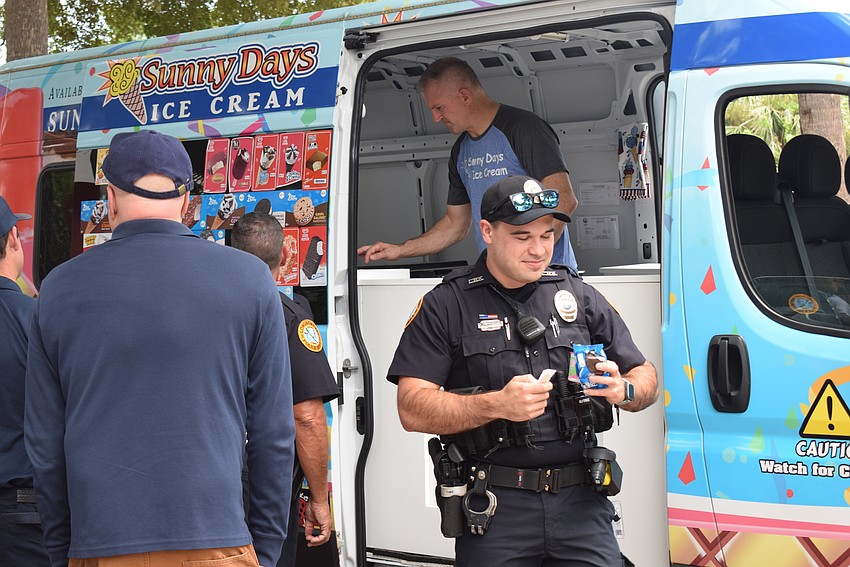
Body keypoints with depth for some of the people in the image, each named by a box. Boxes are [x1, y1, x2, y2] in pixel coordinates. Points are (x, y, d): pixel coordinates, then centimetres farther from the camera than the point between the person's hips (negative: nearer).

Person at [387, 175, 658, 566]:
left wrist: (622, 390, -9)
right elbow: (412, 409, -8)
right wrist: (497, 405, -20)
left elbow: (646, 377, 15)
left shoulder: (579, 296, 13)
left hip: (580, 504, 3)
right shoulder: (445, 307, 2)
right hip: (494, 509, -2)